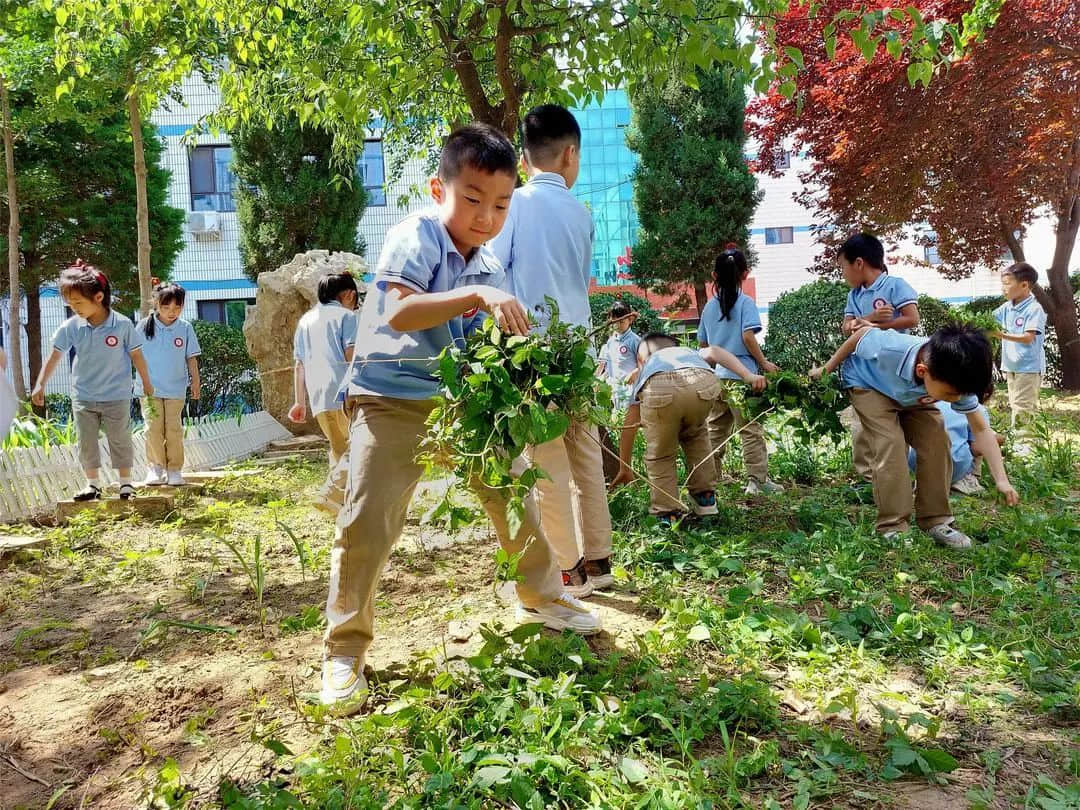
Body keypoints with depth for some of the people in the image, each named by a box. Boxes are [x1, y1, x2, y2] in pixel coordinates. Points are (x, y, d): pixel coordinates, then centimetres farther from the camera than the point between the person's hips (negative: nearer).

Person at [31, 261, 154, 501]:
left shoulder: (122, 325, -14)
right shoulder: (71, 327, -7)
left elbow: (136, 355, -4)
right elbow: (54, 357, -2)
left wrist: (146, 383, 4)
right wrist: (40, 384, -6)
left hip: (116, 397, -3)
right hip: (83, 397, 3)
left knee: (120, 440, 6)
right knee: (86, 442, 8)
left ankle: (125, 481, 20)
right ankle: (93, 483, 20)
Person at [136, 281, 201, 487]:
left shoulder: (185, 328, 0)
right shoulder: (144, 326, -2)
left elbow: (191, 358, 6)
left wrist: (195, 381, 4)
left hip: (176, 389, 1)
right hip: (150, 388, 0)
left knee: (174, 430, 3)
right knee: (153, 429, -2)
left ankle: (174, 469, 11)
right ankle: (155, 467, 9)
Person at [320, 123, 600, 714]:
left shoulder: (489, 267, 5)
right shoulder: (414, 237, -15)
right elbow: (398, 312, -32)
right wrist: (476, 295, -41)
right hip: (392, 398, -6)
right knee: (368, 521, -13)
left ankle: (541, 597, 36)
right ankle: (344, 652, 5)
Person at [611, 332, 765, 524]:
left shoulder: (645, 371, 42)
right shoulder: (691, 353, 46)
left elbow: (629, 428, 42)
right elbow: (713, 351, 21)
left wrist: (625, 469, 52)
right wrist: (748, 375, 10)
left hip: (660, 390, -1)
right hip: (704, 384, 2)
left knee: (659, 456, 21)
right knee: (695, 434, 33)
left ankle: (669, 516, 15)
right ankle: (705, 498, 32)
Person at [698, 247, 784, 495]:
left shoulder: (709, 306, 9)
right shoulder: (746, 302, -6)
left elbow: (703, 343, 12)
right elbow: (748, 337, -16)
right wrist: (765, 363, -6)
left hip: (715, 376, 5)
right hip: (740, 376, -5)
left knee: (715, 430, 15)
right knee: (751, 430, -1)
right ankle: (757, 480, -1)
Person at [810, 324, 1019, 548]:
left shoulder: (956, 380, -30)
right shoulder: (890, 348, -44)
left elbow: (981, 429, -21)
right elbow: (864, 334, -22)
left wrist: (1001, 479, -27)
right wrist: (827, 369, -9)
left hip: (912, 396, 4)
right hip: (869, 385, -4)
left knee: (937, 442, -11)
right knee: (891, 445, -21)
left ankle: (936, 521, 2)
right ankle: (893, 528, -13)